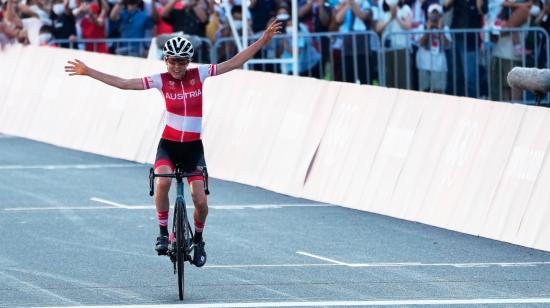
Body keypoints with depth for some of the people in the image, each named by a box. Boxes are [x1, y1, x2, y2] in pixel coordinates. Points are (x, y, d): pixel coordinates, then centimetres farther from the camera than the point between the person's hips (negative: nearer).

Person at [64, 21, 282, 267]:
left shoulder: (199, 75, -3)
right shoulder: (161, 81, -5)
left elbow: (234, 62, -3)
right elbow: (123, 84, -6)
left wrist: (264, 40, -9)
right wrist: (88, 72, -11)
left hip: (193, 146, 1)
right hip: (168, 144, -1)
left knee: (200, 201, -7)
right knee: (162, 182, -31)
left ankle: (198, 240, 23)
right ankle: (163, 233, -11)